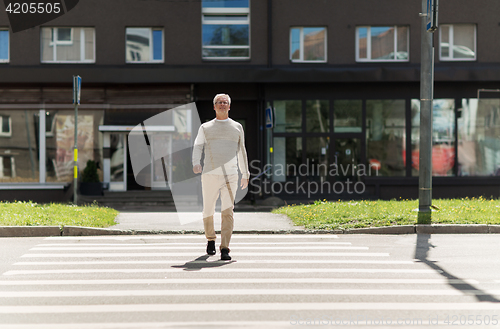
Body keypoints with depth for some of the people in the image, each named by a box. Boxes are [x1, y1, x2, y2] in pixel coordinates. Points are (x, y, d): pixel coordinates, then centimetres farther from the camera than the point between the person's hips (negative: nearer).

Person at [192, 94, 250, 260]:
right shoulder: (205, 128, 14)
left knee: (227, 212, -13)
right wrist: (196, 163, -18)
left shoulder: (237, 127, 17)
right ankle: (210, 239, 33)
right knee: (208, 210, 7)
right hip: (209, 175, 1)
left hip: (230, 176, 0)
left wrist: (245, 174, 22)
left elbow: (241, 151, 23)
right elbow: (198, 147, 2)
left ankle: (225, 249, -15)